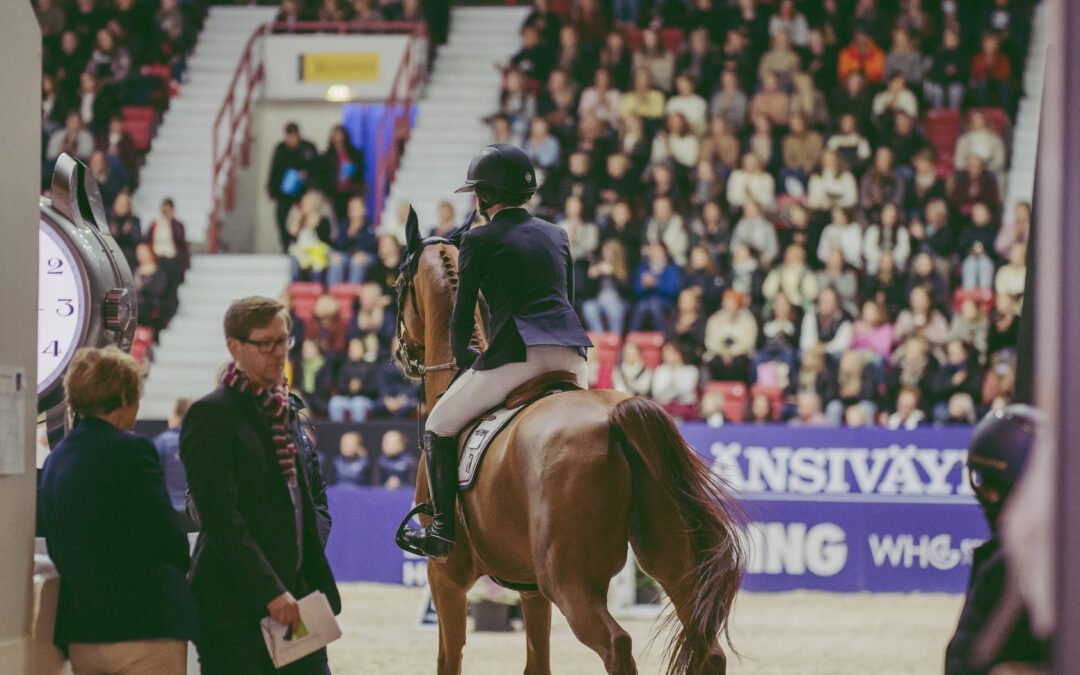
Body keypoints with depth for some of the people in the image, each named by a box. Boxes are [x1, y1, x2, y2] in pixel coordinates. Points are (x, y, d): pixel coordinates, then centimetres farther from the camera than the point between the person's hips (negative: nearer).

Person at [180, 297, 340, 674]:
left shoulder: (287, 412, 15)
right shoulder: (210, 416, -9)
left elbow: (316, 493, 23)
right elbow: (221, 518, -16)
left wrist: (312, 552, 2)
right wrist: (271, 593, -20)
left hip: (298, 594, 7)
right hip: (237, 607, -7)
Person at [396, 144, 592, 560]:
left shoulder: (479, 241, 4)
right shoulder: (557, 236, 20)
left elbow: (462, 317, 6)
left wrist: (464, 359, 24)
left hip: (515, 354, -6)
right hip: (571, 354, 6)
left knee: (439, 427, 12)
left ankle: (443, 531, 6)